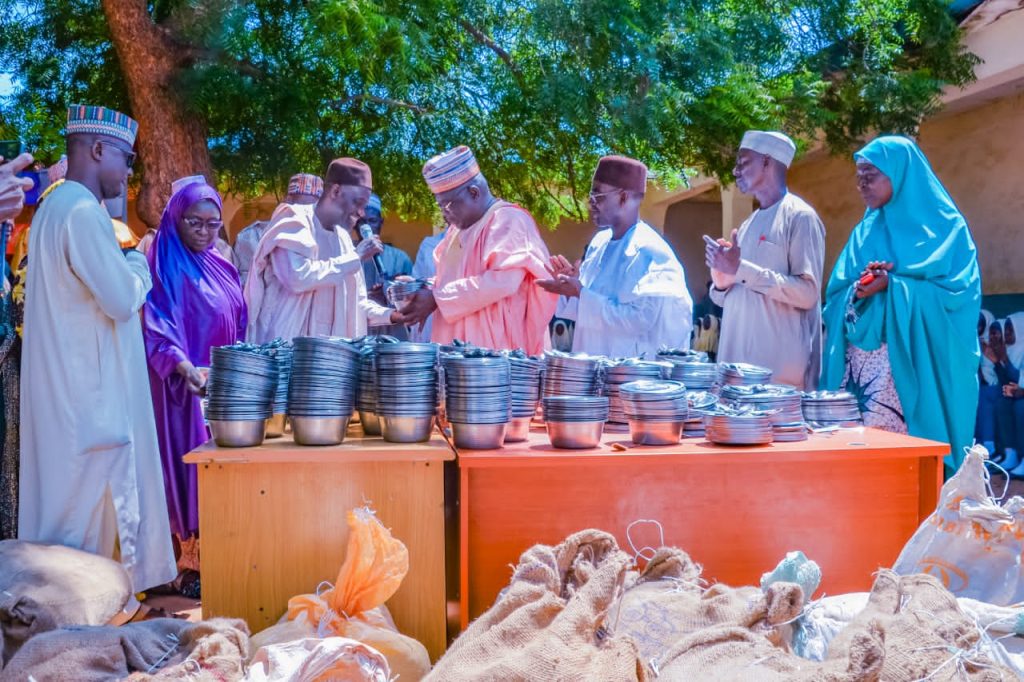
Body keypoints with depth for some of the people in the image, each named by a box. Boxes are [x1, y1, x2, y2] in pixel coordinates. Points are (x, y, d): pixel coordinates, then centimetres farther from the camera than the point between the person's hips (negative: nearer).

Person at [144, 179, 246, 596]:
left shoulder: (222, 268, 14)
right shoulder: (164, 268, -7)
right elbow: (156, 328, -18)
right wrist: (186, 368, -33)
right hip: (184, 385, -6)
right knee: (192, 464, -6)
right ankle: (193, 564, 1)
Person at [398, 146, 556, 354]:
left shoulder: (508, 221, -10)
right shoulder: (460, 229, 17)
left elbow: (502, 281, -23)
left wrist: (437, 299, -20)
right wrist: (426, 288, 4)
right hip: (460, 348, 8)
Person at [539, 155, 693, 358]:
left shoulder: (649, 251, -17)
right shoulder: (599, 243, 5)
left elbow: (640, 320, -24)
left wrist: (580, 294, -23)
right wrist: (573, 287, -5)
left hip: (630, 370, -7)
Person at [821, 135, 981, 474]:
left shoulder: (943, 226, 1)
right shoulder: (864, 231, 16)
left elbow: (957, 294, -8)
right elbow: (837, 296, 11)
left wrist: (891, 286, -17)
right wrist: (858, 291, -11)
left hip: (911, 364, -5)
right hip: (858, 364, 5)